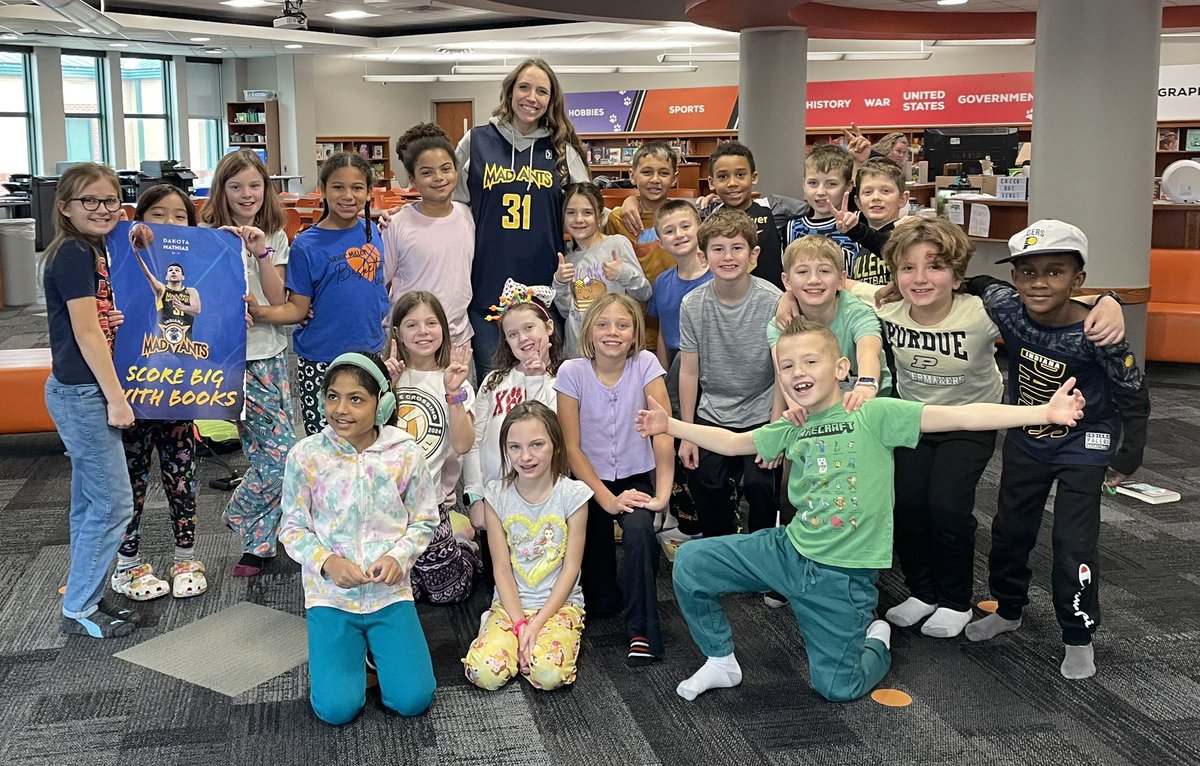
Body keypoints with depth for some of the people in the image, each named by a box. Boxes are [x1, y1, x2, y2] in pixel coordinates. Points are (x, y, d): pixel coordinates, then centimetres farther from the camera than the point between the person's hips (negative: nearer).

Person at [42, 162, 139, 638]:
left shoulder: (95, 251, 11)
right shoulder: (74, 255, -16)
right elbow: (86, 333, -19)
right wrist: (115, 398, -18)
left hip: (83, 393, 10)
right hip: (83, 394, -10)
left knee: (90, 503, 15)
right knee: (113, 504, -3)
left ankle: (85, 600, 25)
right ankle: (79, 611, 8)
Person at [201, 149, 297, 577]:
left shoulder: (275, 236, 9)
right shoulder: (210, 235, -2)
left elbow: (278, 300, -1)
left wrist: (261, 252, -13)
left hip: (272, 353, 4)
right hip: (232, 354, -4)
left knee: (265, 452, 5)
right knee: (280, 451, -9)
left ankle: (257, 540, 24)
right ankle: (254, 537, 12)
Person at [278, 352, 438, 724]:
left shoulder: (405, 454, -6)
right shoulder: (306, 455, -8)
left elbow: (423, 522, 4)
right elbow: (293, 528, 0)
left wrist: (398, 557, -15)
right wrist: (327, 562, -17)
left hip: (390, 592, 1)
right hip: (330, 595, 0)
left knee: (413, 700, -9)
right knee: (337, 708, -12)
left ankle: (375, 646, 21)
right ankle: (352, 650, 21)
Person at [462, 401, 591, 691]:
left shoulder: (573, 494, -9)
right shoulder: (496, 494, -4)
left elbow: (571, 568, -7)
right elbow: (501, 568, -3)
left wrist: (537, 623, -15)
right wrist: (520, 624, -14)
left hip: (559, 603, -1)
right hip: (510, 604, 2)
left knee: (550, 673, -28)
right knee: (484, 672, -23)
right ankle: (513, 635, 7)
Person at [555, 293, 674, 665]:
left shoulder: (645, 364, -11)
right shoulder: (571, 372, -12)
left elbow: (663, 432, -16)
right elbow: (572, 447, -11)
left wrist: (662, 494, -26)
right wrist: (607, 499, -20)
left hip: (637, 477, 0)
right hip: (592, 480, 0)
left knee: (639, 533, -34)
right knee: (601, 601, -1)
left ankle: (642, 632, -18)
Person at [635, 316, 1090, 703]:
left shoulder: (874, 414, -14)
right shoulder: (792, 428, 4)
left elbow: (958, 417, -21)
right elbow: (733, 442, 19)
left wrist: (1044, 412, -30)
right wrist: (671, 425, 15)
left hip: (843, 575, -5)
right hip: (788, 550, 5)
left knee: (836, 688, 1)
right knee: (690, 562, -5)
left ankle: (876, 643, 36)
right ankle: (721, 662, 17)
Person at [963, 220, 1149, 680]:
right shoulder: (1004, 308, -21)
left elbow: (1134, 400, -16)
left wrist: (1126, 460, -6)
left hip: (1083, 444, -4)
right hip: (1025, 440, 4)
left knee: (1074, 544, -3)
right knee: (1010, 529, 17)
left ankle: (1079, 637, 17)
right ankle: (1008, 610, 39)